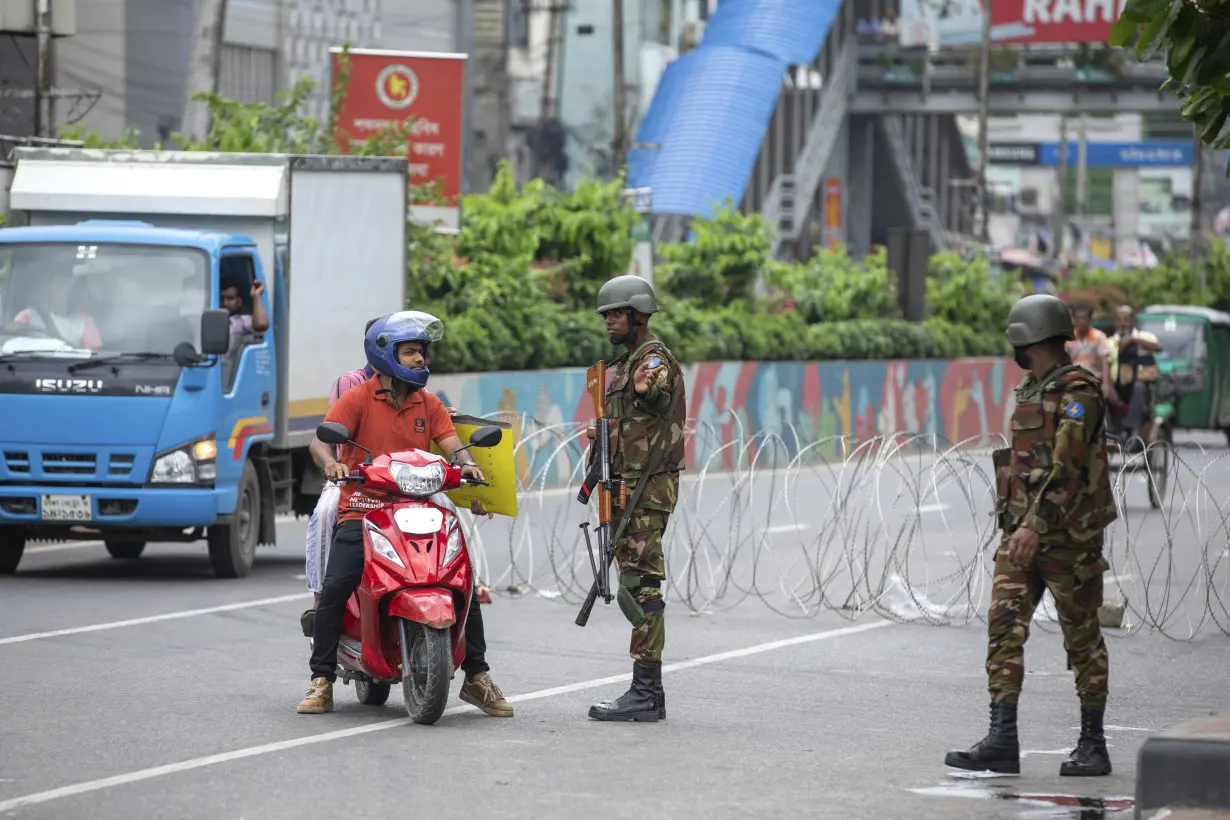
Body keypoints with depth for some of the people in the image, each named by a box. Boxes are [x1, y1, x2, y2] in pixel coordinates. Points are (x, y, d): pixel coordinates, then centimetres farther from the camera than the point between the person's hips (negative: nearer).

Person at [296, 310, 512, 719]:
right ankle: (322, 681, -11)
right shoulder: (358, 398, 0)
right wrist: (331, 463, -33)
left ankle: (477, 677, 8)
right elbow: (320, 439, -10)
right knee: (334, 588, -22)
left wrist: (468, 464, -21)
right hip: (362, 511, -4)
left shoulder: (429, 405, 14)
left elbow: (452, 444, 3)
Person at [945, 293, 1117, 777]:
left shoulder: (1078, 393, -13)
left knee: (1083, 639, 3)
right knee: (1004, 629, -5)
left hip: (1068, 536, -8)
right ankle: (1002, 741, -10)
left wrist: (1035, 525, -29)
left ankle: (1093, 745, 12)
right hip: (1023, 533, 8)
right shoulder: (1030, 392, 15)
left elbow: (1066, 465, -22)